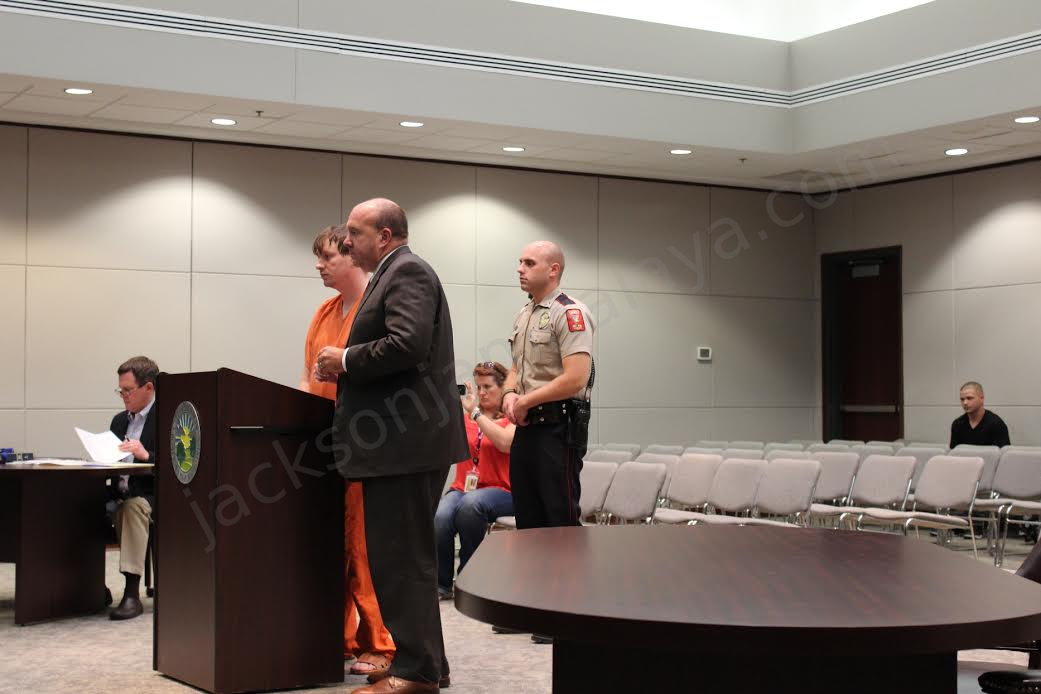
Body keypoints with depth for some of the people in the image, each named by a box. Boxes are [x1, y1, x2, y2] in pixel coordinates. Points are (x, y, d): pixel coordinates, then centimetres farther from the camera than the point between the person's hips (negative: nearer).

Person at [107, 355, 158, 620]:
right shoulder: (120, 420, 19)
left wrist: (147, 456, -27)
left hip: (153, 496, -6)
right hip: (121, 496, 6)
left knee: (133, 506, -37)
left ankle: (132, 594, -38)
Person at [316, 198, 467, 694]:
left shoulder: (407, 272, -11)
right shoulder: (395, 273, 21)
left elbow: (407, 344, -25)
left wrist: (345, 361, -13)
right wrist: (343, 368, 11)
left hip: (407, 440, -11)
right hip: (397, 439, 11)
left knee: (401, 556, -8)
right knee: (400, 554, 15)